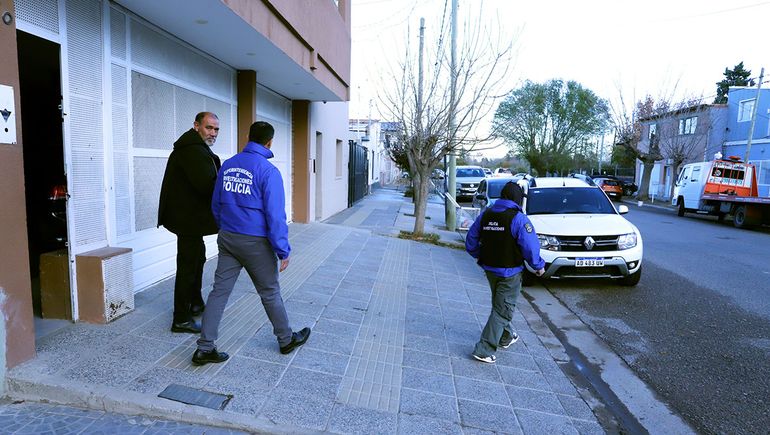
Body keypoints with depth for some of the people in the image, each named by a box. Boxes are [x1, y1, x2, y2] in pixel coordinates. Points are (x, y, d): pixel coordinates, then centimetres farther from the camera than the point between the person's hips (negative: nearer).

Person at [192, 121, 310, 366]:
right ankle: (287, 340, 27)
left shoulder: (227, 165, 6)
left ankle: (204, 349, 11)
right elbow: (275, 214, -17)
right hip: (255, 243, -5)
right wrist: (283, 251, -12)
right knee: (270, 293, 9)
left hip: (227, 239, 6)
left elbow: (216, 205, 15)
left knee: (220, 291, 9)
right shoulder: (268, 171, -15)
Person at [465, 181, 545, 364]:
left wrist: (479, 256, 23)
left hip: (489, 269, 7)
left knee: (499, 305, 24)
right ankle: (484, 349, -1)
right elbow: (530, 246, -19)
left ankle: (506, 337, 42)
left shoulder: (485, 214, 3)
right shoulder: (518, 218, -17)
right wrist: (539, 266, -3)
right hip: (510, 272, -7)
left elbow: (470, 240, 8)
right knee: (502, 309, 1)